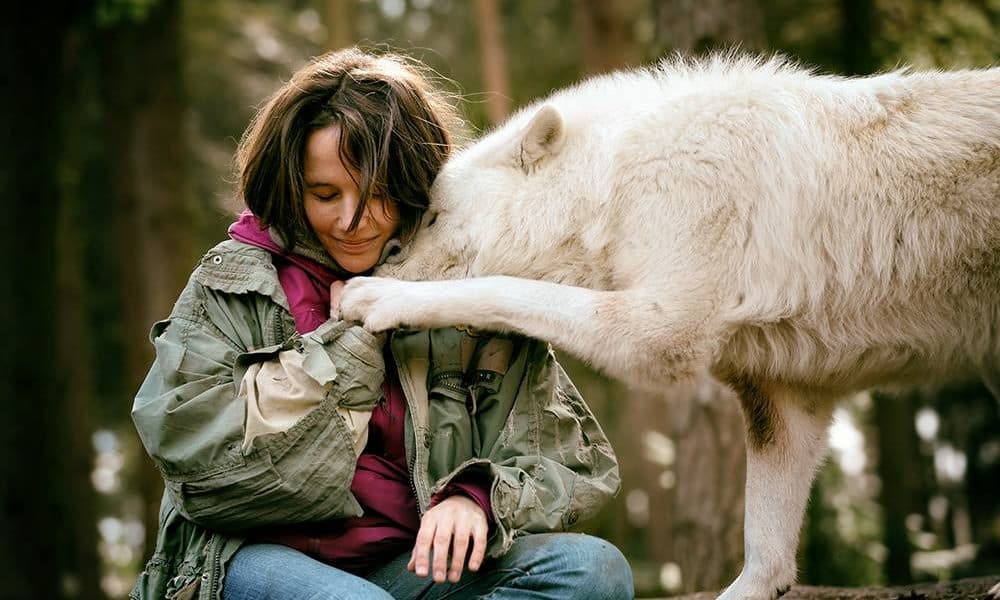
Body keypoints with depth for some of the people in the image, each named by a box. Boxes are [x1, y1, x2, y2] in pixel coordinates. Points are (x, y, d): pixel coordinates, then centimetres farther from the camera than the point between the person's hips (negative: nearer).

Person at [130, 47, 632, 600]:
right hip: (260, 555, -4)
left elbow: (575, 460, 6)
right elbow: (197, 454, -7)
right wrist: (347, 343, -3)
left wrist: (477, 498, -18)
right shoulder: (230, 286, 7)